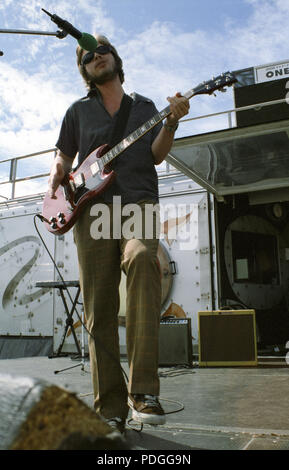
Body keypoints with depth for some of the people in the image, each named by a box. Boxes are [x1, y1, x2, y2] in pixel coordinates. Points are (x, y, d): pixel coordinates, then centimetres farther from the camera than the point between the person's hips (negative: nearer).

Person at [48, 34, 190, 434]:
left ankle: (143, 390, -32)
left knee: (142, 258, -36)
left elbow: (156, 155, 10)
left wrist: (172, 122, -7)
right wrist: (53, 188, 3)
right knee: (100, 311, -5)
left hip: (138, 202, -1)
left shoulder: (144, 106, 22)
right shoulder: (78, 111, 23)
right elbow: (63, 158, 23)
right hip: (92, 209, 2)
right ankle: (111, 410, 3)